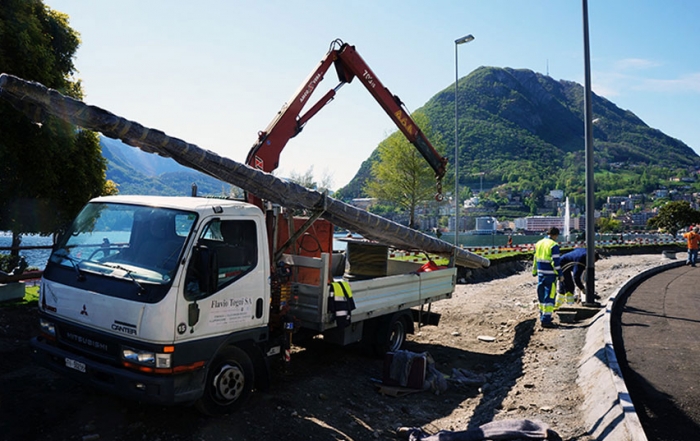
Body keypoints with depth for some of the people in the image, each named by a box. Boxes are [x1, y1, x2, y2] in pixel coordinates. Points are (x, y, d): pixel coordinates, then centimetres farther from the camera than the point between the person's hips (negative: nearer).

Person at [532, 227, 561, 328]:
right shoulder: (554, 245, -12)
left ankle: (543, 316, 28)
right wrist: (560, 274, -9)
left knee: (542, 296, 17)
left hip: (540, 274, 7)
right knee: (549, 297, -5)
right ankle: (546, 320, -6)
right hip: (550, 275, -7)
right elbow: (555, 262, -16)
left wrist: (534, 271, 25)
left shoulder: (538, 243, 10)